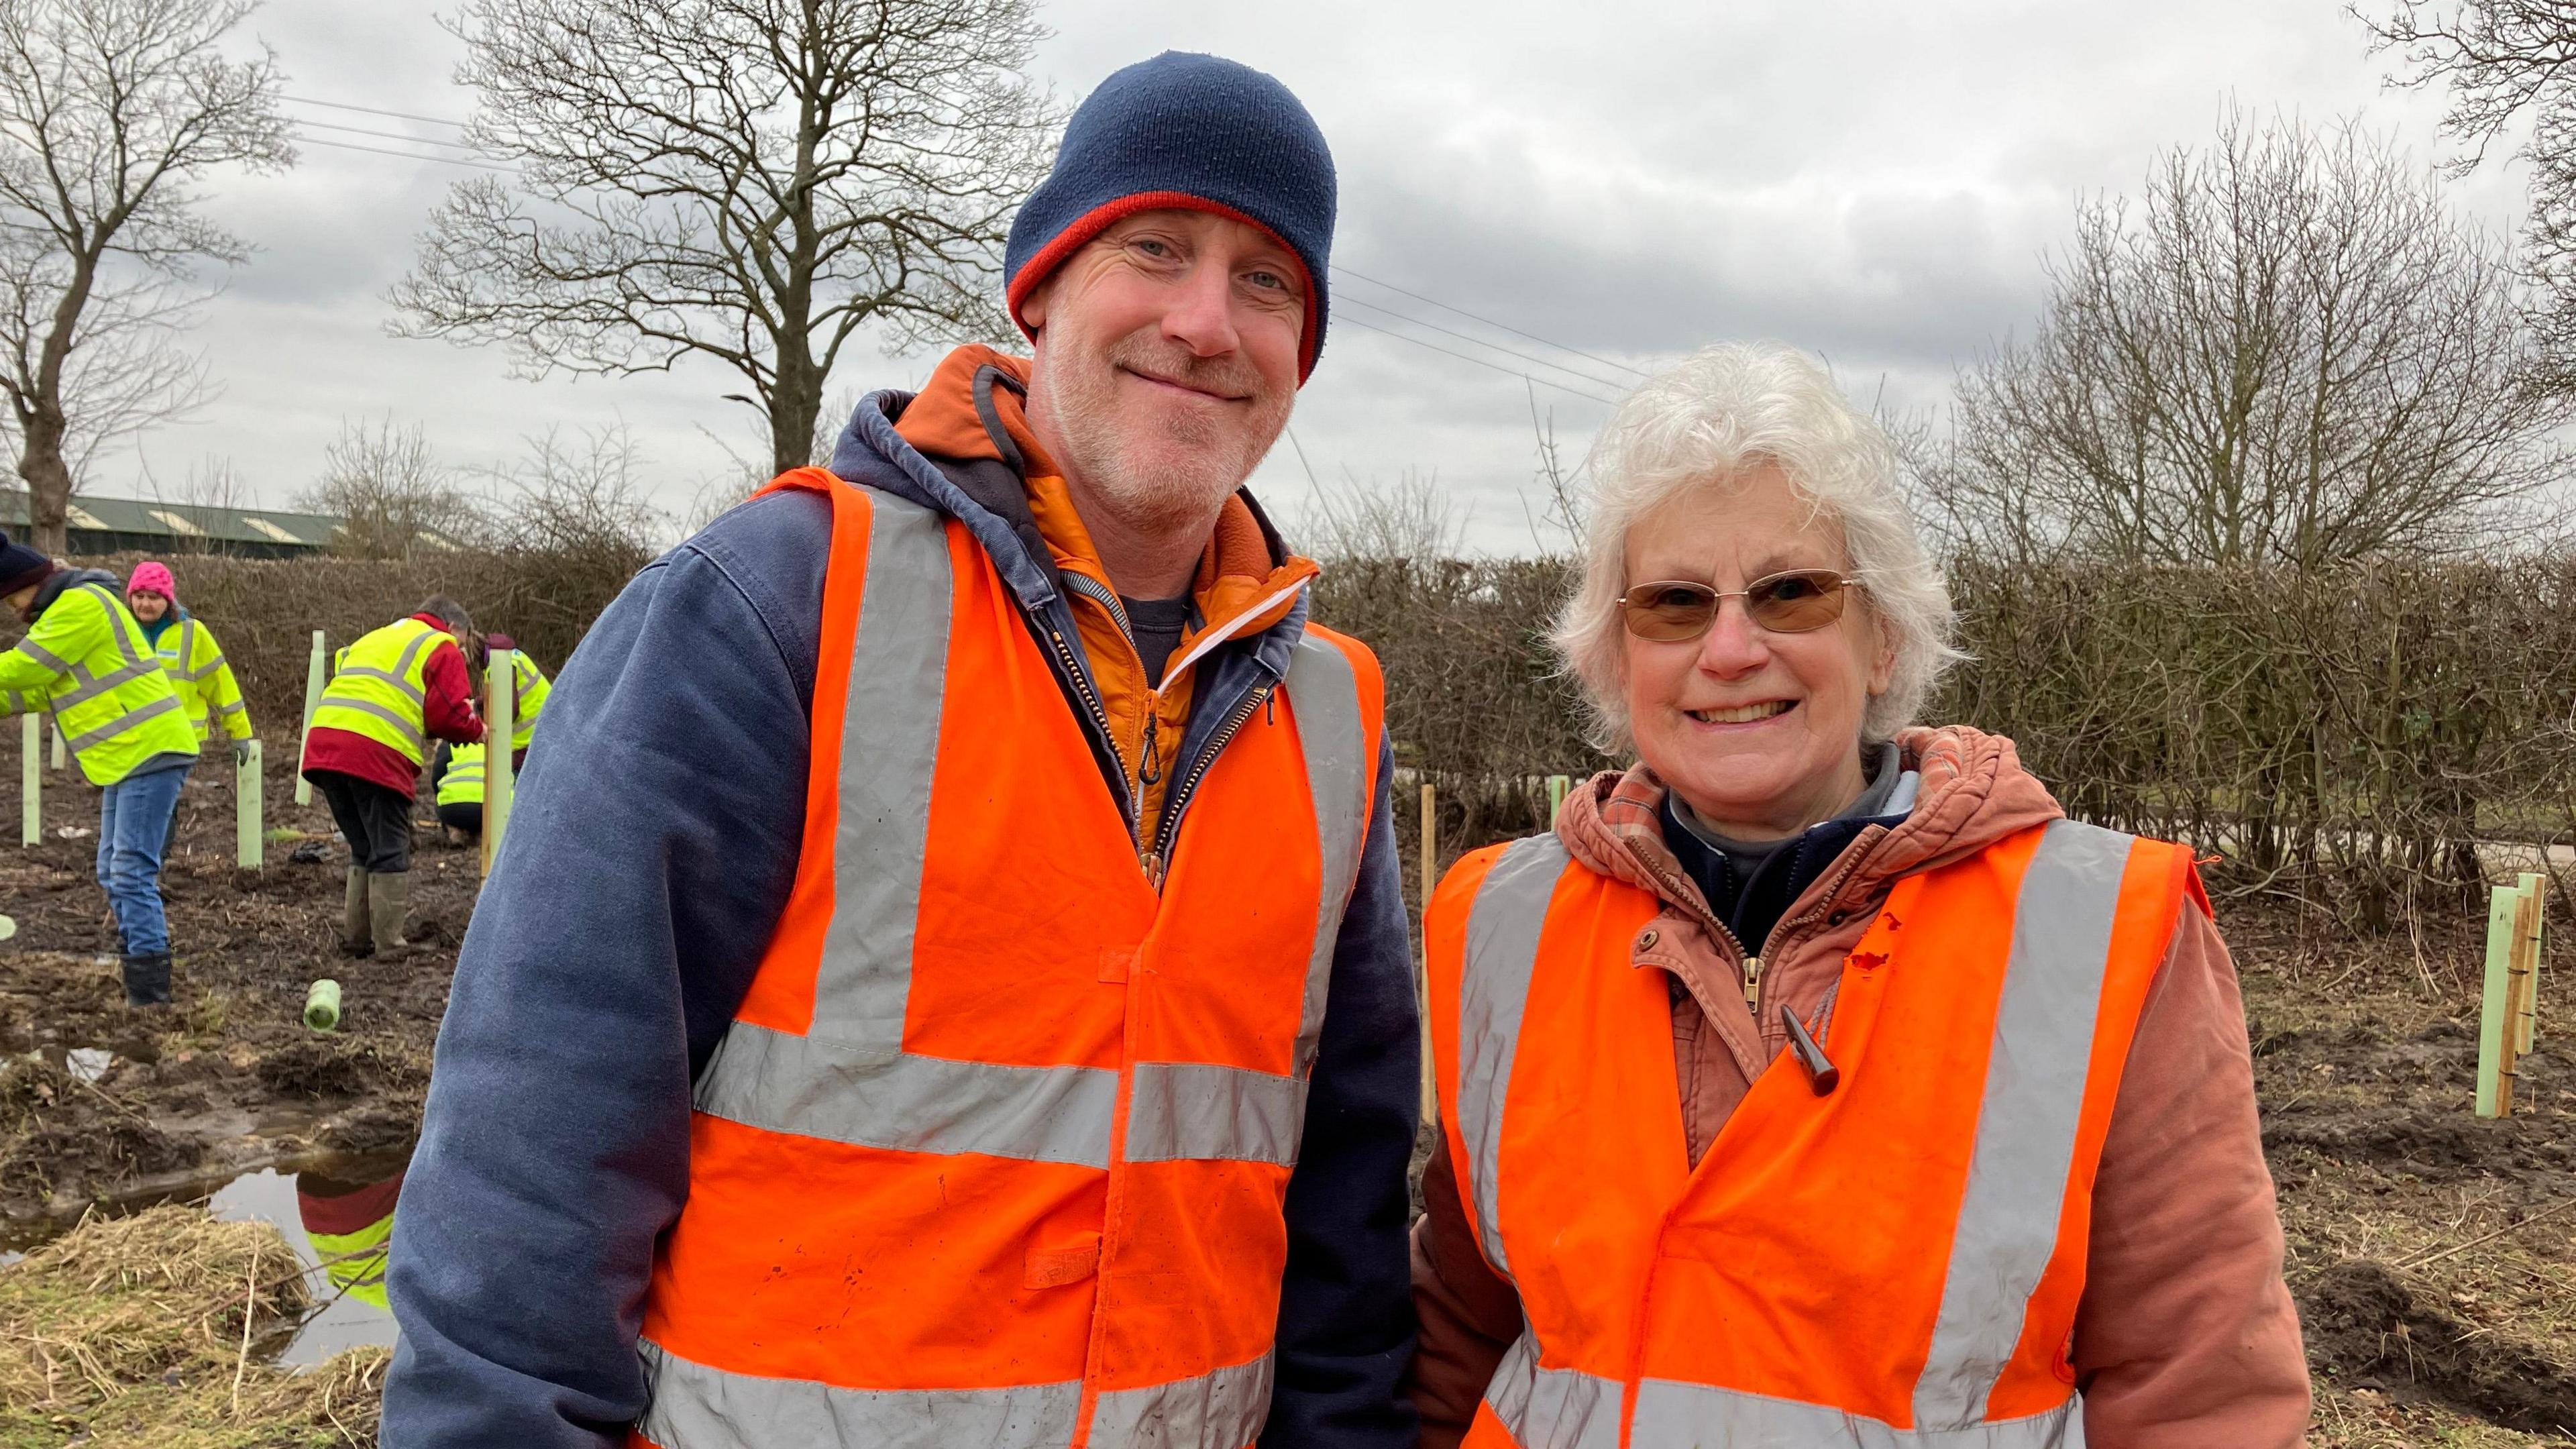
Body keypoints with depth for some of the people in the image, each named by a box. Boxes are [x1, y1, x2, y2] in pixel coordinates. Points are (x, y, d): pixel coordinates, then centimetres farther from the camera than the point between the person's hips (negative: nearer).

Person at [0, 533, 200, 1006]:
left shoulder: (81, 605, -13)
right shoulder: (66, 610, 21)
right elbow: (41, 688, 23)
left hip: (150, 752, -11)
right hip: (129, 757, 11)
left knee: (131, 873, -13)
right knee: (113, 874, 15)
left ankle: (148, 994, -13)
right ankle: (141, 961, 22)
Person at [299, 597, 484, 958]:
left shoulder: (372, 640, 34)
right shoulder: (441, 647, 9)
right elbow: (452, 714, -3)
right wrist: (477, 730, 18)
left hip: (323, 740, 7)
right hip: (377, 755, -7)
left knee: (364, 850, 19)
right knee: (390, 854, 2)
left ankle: (356, 937, 22)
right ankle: (388, 944, 3)